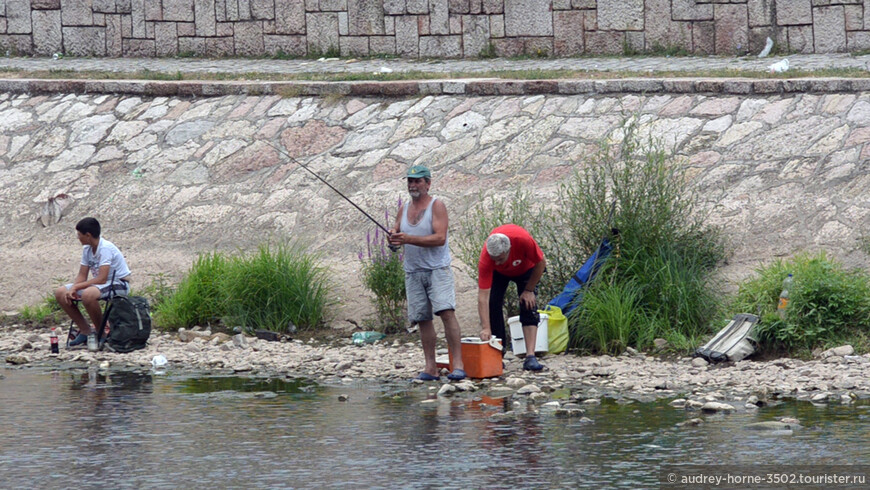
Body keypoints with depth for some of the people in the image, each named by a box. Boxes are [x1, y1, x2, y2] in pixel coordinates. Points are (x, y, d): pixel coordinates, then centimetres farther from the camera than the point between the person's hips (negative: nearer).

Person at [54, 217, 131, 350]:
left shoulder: (105, 248, -22)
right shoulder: (87, 249, 5)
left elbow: (101, 279, -29)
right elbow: (82, 276, 7)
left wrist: (76, 286, -24)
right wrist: (72, 289, -14)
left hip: (119, 285, -9)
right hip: (99, 284, 9)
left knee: (88, 294, -39)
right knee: (60, 293, -3)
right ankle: (86, 331, 2)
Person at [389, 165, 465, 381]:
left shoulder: (436, 205, -4)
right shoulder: (404, 209, 15)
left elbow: (440, 238, -15)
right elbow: (396, 234, 18)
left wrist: (408, 239, -23)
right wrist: (393, 236, -9)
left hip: (437, 268, -6)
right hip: (413, 271, 6)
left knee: (446, 311, -18)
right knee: (422, 318, 3)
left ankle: (458, 364, -19)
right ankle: (430, 367, 5)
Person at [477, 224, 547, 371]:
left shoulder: (524, 240, -43)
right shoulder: (486, 259, -39)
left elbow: (541, 263, -22)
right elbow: (483, 296, -39)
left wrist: (529, 290, -17)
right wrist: (485, 328, -45)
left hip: (525, 268, -1)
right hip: (498, 272, 1)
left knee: (529, 306, -15)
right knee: (493, 304, -15)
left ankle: (530, 357, -21)